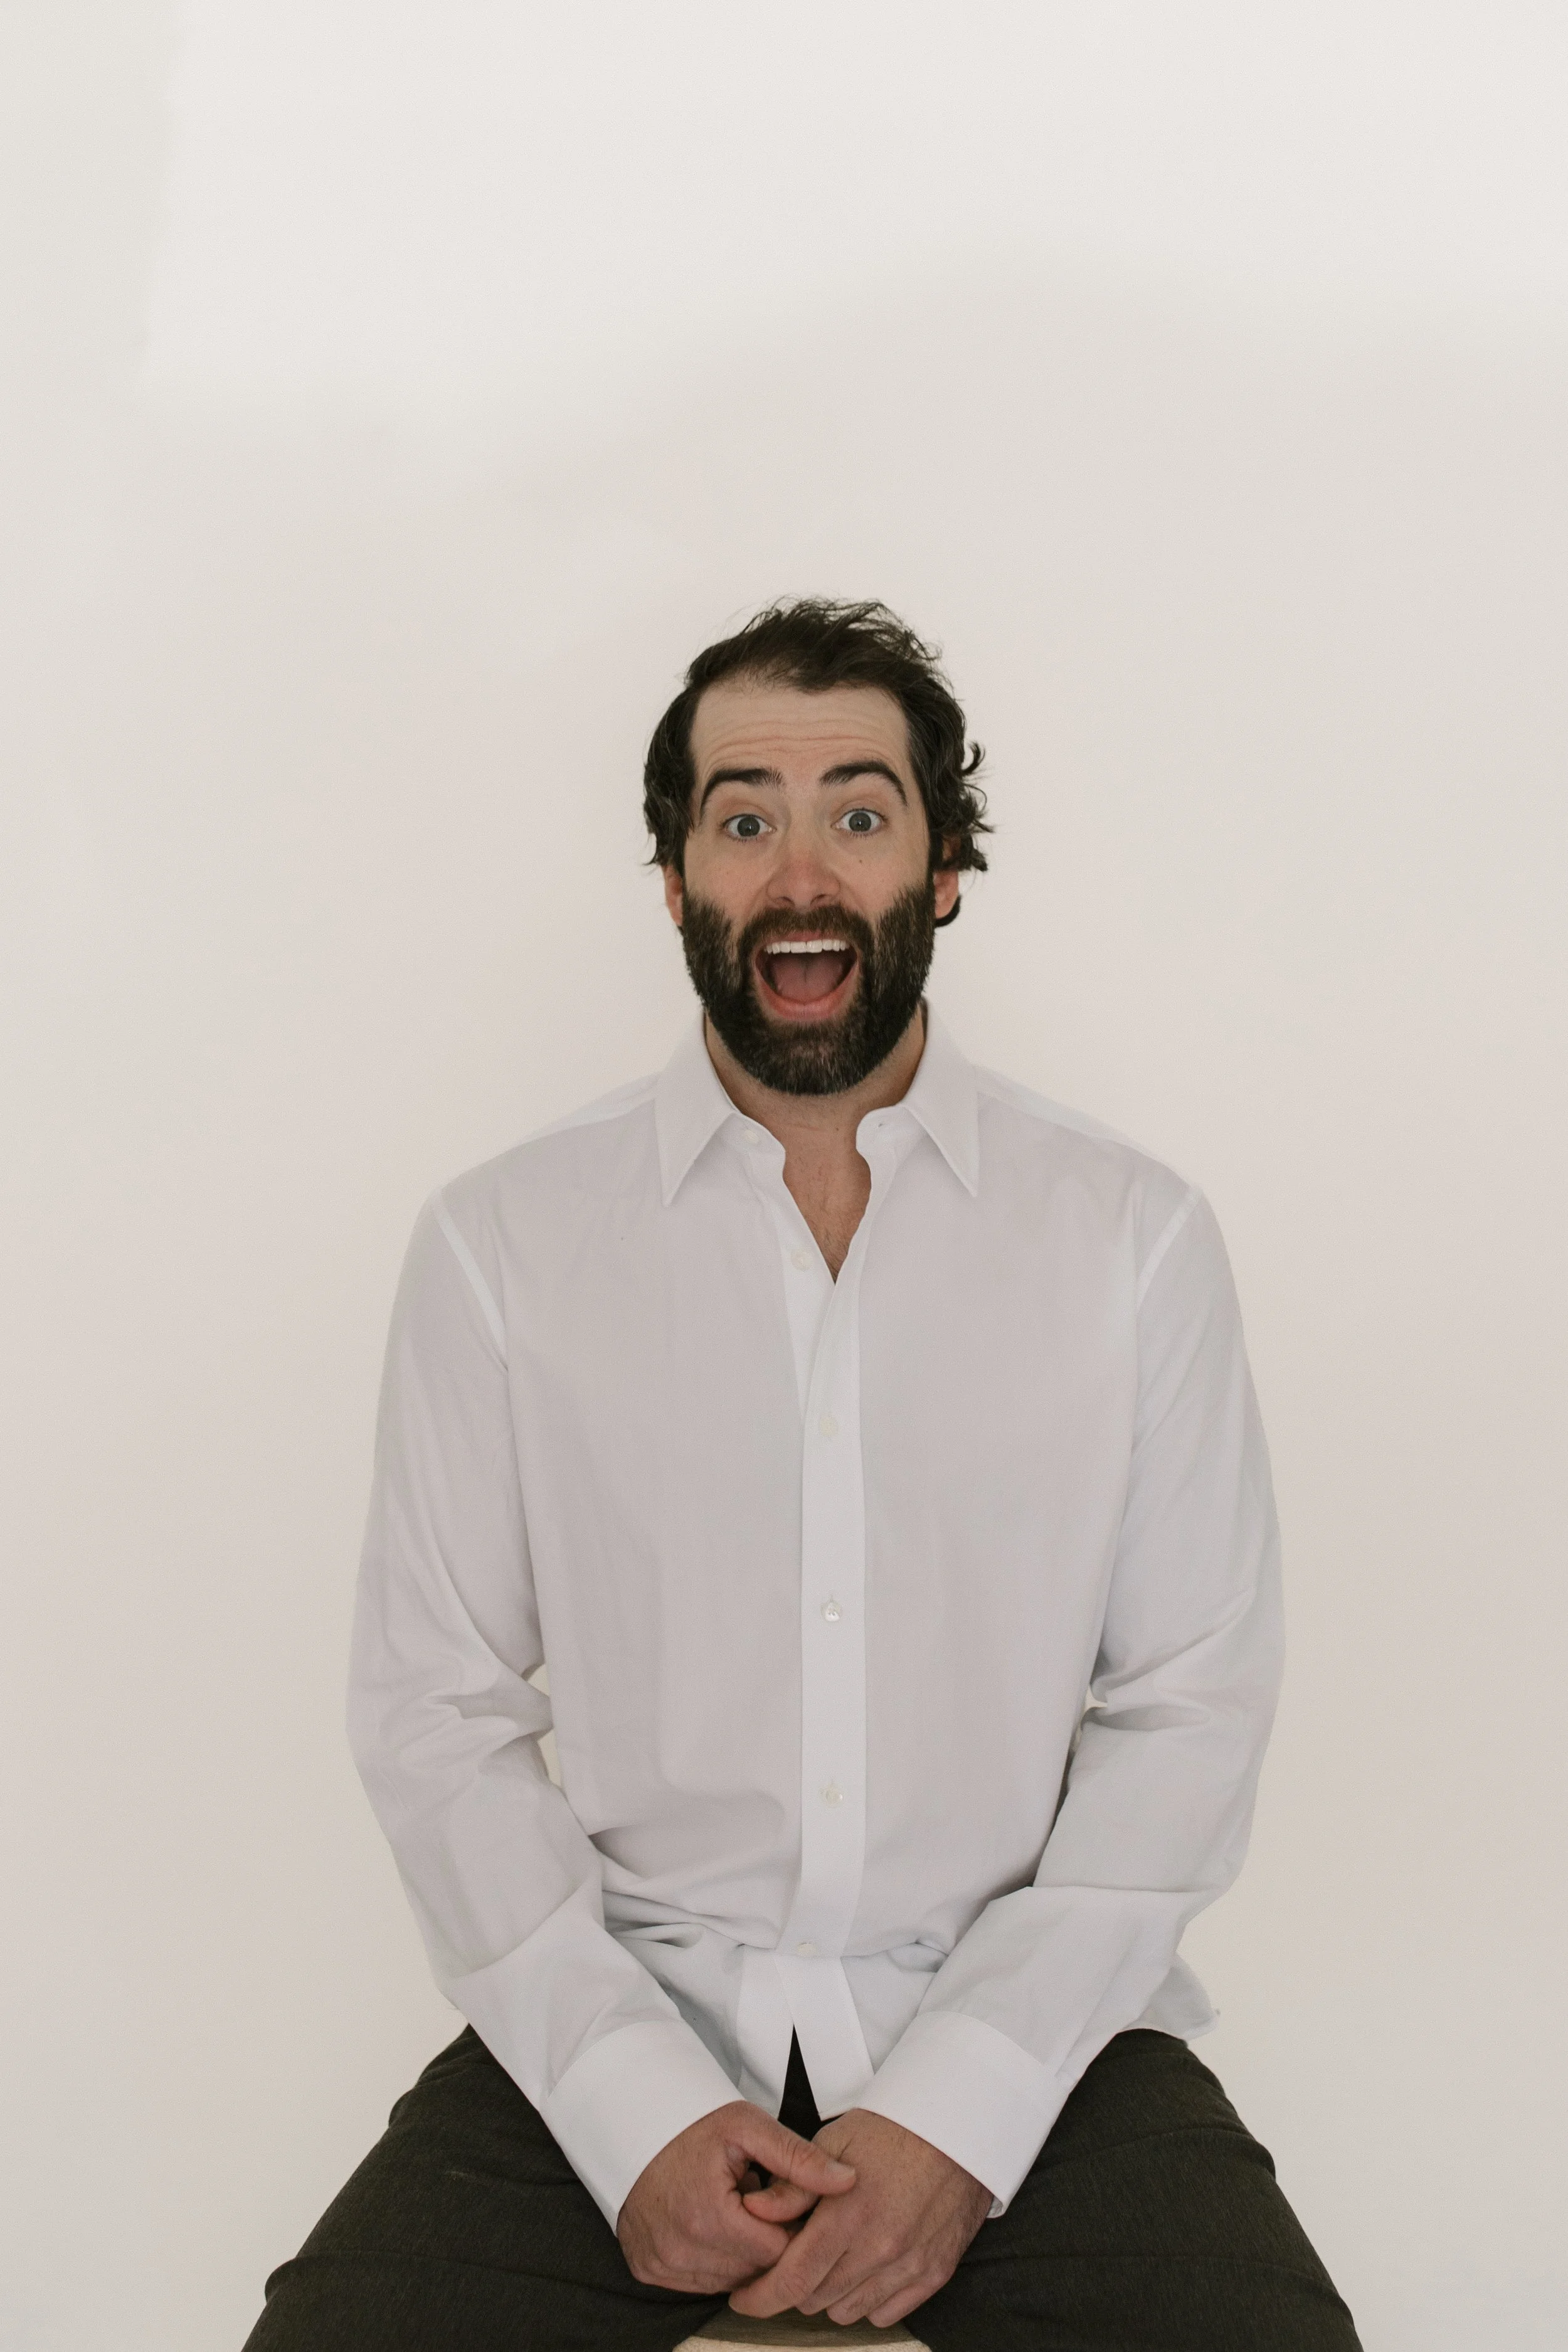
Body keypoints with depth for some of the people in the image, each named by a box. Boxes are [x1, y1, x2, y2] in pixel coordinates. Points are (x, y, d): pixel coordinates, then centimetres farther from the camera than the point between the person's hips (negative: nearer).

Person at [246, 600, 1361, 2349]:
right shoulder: (499, 1243, 2)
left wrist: (960, 2113, -11)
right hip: (621, 2024, 0)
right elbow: (434, 1708, 0)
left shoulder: (1136, 1235, 2)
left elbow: (1192, 1701, -1)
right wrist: (637, 2109, -11)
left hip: (1025, 2031, 0)